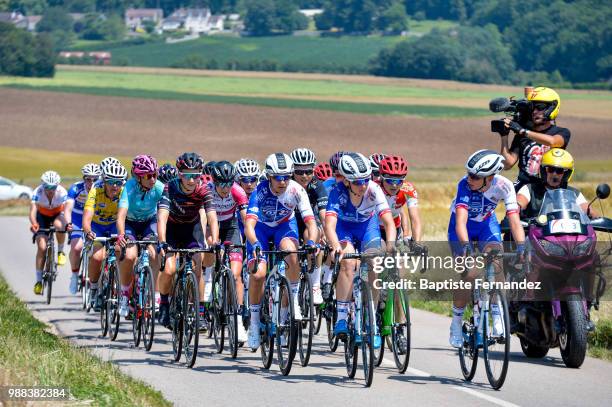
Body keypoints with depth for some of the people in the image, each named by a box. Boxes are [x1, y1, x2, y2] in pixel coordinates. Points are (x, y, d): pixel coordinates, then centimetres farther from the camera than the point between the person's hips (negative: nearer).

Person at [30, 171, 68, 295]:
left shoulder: (62, 192, -31)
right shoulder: (38, 192, -31)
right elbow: (33, 211, -41)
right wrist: (33, 224, -62)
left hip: (58, 214, 0)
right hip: (42, 216, 0)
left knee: (59, 225, -36)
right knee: (42, 247, -14)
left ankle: (61, 251, -9)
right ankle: (38, 281, -4)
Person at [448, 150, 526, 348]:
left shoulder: (503, 186, -27)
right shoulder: (465, 185, -33)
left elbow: (514, 219, -32)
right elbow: (461, 219, -42)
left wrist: (521, 247, -46)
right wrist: (465, 245, -57)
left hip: (486, 224, 2)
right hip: (462, 227, -2)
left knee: (495, 265, -23)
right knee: (469, 274, -15)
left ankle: (497, 315, -11)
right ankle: (456, 322, 3)